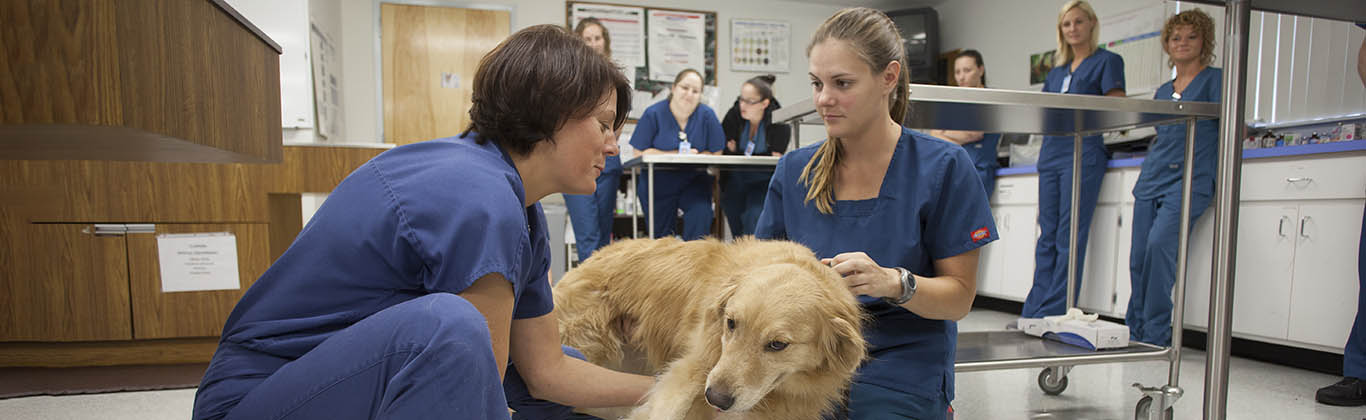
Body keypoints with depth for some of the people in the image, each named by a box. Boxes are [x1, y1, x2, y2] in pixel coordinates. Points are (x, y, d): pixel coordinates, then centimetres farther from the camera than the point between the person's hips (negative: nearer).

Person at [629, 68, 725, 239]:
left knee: (701, 217, -25)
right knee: (660, 236, 7)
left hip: (694, 182, 0)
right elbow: (640, 153, -11)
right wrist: (676, 155, -17)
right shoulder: (653, 113, -9)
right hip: (657, 185, 0)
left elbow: (716, 153, -3)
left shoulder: (707, 115, -4)